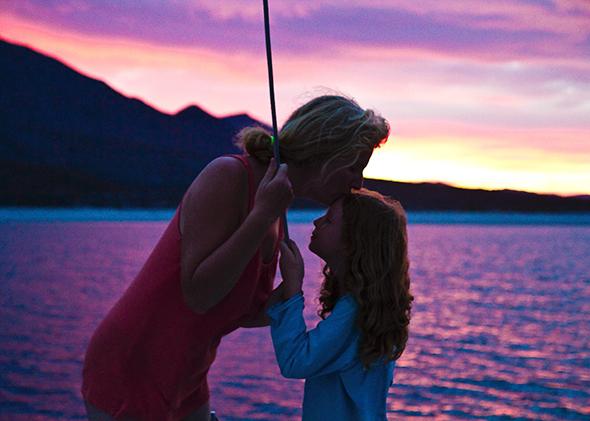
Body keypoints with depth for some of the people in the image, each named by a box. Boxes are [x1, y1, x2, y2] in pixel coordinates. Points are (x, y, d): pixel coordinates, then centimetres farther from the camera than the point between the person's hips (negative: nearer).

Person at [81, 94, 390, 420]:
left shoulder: (274, 221, 5)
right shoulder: (227, 175, -19)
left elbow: (245, 312, 11)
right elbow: (198, 295, -25)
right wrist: (264, 214, -26)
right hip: (127, 376, -8)